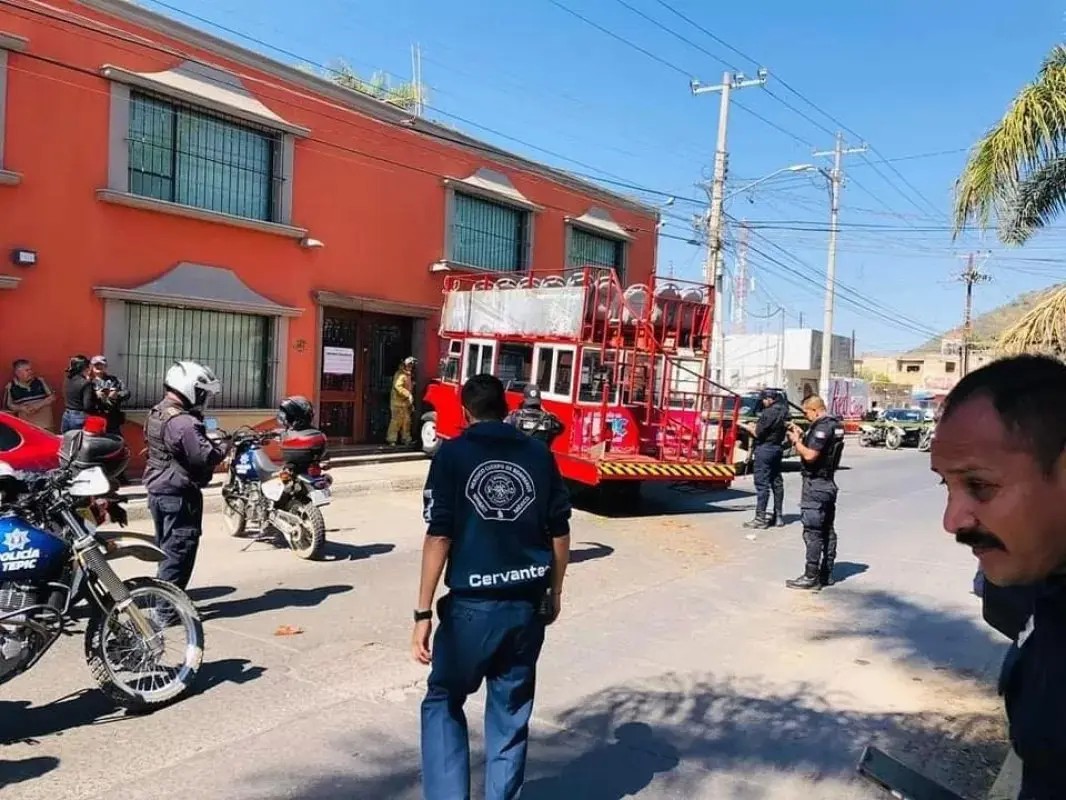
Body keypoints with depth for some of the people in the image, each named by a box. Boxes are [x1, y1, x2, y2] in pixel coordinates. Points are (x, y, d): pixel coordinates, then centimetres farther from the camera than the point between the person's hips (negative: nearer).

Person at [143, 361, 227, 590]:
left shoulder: (156, 414, 10)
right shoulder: (183, 422, -23)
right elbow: (205, 458, -27)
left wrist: (205, 438, 6)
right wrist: (220, 444, -9)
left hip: (157, 489, 10)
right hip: (179, 494, -10)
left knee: (166, 547, 19)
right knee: (179, 550, -3)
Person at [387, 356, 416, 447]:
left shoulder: (409, 375, 19)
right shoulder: (400, 374, -10)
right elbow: (398, 386, -23)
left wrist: (411, 403, 21)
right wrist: (408, 394, -29)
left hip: (406, 402, 9)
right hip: (398, 402, -9)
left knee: (406, 421, 8)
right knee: (396, 420, -10)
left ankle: (405, 439, 15)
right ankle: (391, 439, -6)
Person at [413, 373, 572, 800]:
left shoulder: (452, 454, -5)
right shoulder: (539, 454, 3)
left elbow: (439, 537, -10)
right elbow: (560, 532, 6)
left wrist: (423, 612, -6)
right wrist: (554, 592, 19)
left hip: (472, 604, -3)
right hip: (528, 603, 3)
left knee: (443, 703, 17)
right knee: (511, 712, 17)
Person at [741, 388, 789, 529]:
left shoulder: (769, 412, -19)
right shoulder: (784, 411, 9)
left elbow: (757, 433, -16)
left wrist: (745, 426, 1)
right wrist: (756, 426, 11)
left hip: (764, 449, -9)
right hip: (777, 448, 9)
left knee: (762, 484, -6)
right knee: (777, 482, 13)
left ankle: (760, 518, -5)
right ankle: (778, 516, 18)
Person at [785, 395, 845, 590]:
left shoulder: (821, 427, -18)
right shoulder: (835, 425, 13)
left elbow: (810, 455, -25)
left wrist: (796, 441, -10)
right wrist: (803, 436, 8)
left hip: (815, 485, -10)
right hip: (828, 484, 10)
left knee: (812, 532, -7)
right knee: (827, 530, 13)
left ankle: (811, 577, -4)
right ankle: (826, 574, 21)